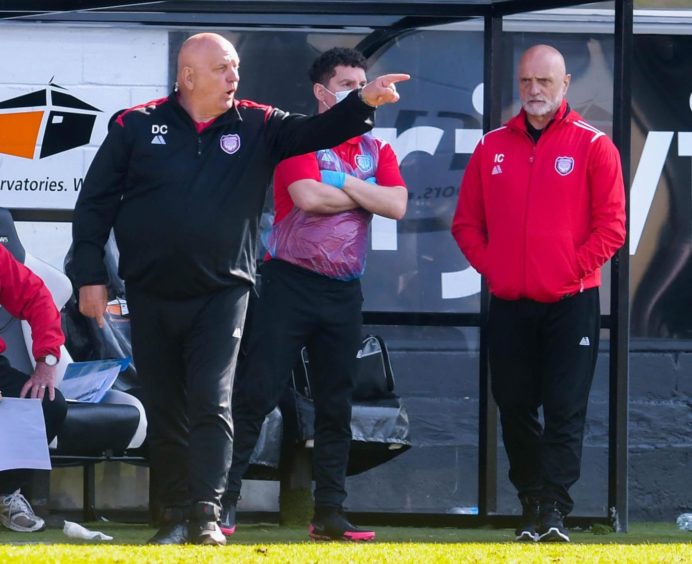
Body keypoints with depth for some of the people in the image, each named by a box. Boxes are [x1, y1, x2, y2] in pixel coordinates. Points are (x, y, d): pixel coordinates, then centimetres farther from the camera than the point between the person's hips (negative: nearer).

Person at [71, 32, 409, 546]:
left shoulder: (257, 127, 3)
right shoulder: (136, 127, 0)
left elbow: (318, 132, -8)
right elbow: (95, 204, 3)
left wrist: (363, 103, -26)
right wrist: (90, 277, -2)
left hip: (222, 292, -1)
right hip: (151, 296, 1)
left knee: (211, 403, -12)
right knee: (165, 411, 7)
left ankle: (207, 516, -16)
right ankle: (176, 516, 15)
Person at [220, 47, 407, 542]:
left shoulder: (376, 150, 11)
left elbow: (397, 205, -4)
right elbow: (308, 197, -21)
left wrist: (344, 183, -11)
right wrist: (365, 195, -7)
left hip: (344, 291, 5)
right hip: (292, 282, -5)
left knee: (336, 406, 7)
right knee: (258, 394, -7)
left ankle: (329, 514, 12)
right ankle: (223, 501, -6)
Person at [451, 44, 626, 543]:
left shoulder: (593, 145, -2)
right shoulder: (494, 146, 9)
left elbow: (611, 226, -4)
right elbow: (466, 222, 13)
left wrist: (574, 270, -11)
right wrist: (490, 266, 0)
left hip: (570, 304, -4)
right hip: (508, 305, 4)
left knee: (565, 409, -7)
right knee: (515, 408, 7)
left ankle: (554, 510, -9)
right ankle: (531, 507, 16)